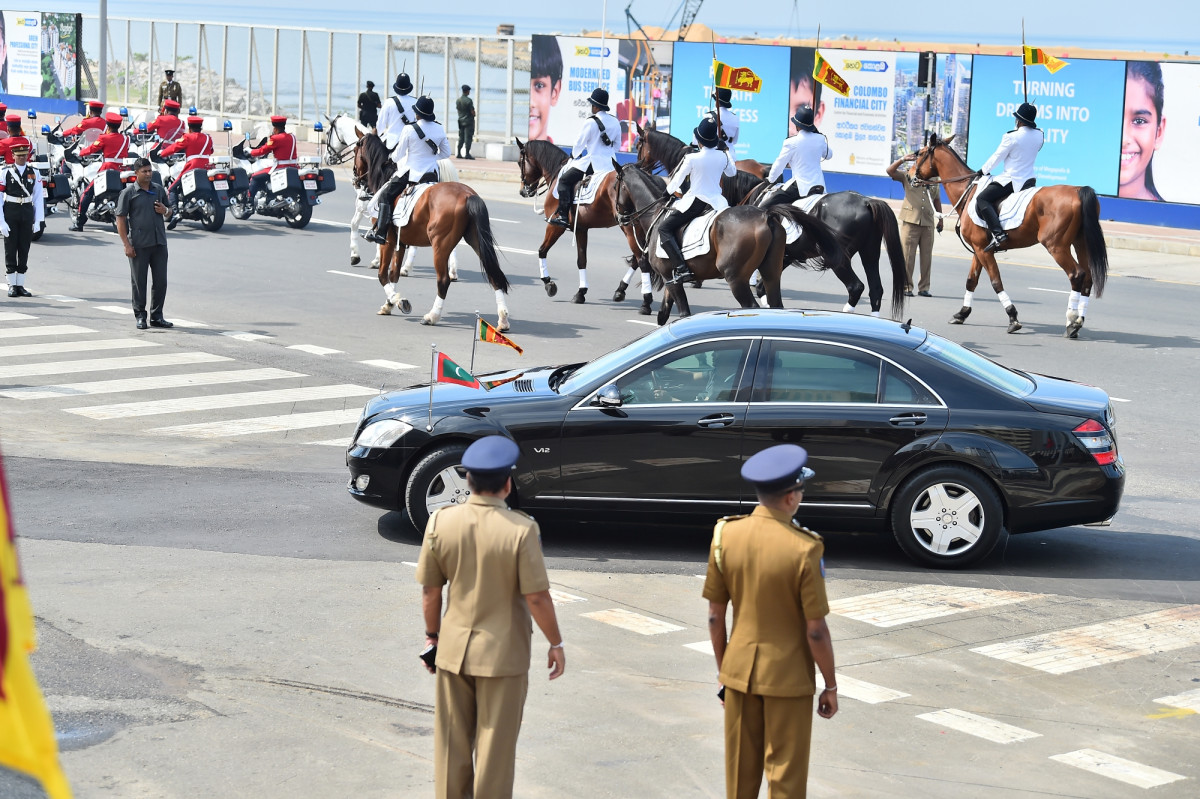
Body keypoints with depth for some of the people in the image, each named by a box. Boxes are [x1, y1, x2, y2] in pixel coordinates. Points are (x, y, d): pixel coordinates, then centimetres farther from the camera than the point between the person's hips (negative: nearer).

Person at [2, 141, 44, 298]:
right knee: (10, 249, 2)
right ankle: (12, 285, 9)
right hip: (10, 213, -2)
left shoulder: (34, 173, 5)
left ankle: (21, 285, 13)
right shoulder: (6, 172, -2)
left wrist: (38, 220, -1)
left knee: (24, 250, 6)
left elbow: (38, 198, 5)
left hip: (27, 212, 2)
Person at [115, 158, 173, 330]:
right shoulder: (128, 192, -2)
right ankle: (140, 316, 12)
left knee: (161, 280, 5)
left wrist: (165, 210, 0)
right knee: (139, 281, 2)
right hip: (139, 245, -4)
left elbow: (169, 211, 26)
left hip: (159, 243, 4)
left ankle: (157, 316, 15)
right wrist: (127, 244, -12)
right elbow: (120, 219, -5)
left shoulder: (158, 190, 12)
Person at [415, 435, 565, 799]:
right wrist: (556, 643, -2)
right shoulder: (521, 530, -19)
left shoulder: (440, 522, -8)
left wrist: (432, 635, 14)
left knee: (452, 744, 16)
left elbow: (430, 590, -1)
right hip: (502, 653, -3)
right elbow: (537, 596, -15)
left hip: (453, 649, 3)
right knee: (495, 749, 9)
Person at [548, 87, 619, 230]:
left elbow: (580, 143, -5)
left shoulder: (590, 122, -12)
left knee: (564, 180, 2)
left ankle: (563, 215, -8)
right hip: (611, 163, 7)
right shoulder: (615, 122, 8)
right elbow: (617, 144, 17)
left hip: (593, 162, -7)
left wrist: (573, 156, 13)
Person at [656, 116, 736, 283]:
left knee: (664, 228, 1)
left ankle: (681, 268, -15)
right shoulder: (723, 156, 0)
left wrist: (668, 193, 17)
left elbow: (677, 180, -4)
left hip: (694, 203, -5)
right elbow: (732, 173, 21)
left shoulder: (691, 158, -15)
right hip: (716, 202, 5)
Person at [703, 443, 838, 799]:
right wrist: (830, 686, -3)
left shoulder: (726, 535, -7)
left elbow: (715, 616, 0)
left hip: (739, 672, 4)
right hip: (789, 677, -4)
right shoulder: (804, 549, -20)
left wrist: (723, 671, 12)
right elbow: (815, 630, -16)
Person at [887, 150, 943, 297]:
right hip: (910, 220, -3)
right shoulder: (907, 176, 6)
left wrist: (940, 219, 17)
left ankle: (924, 287, 12)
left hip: (928, 223, 3)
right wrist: (902, 160, -16)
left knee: (927, 256, 5)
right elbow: (890, 171, -5)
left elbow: (937, 201, 21)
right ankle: (906, 286, 1)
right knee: (907, 255, -4)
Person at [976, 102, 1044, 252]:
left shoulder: (1011, 137, -17)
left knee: (982, 199, -7)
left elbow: (997, 157, -7)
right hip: (1029, 181, 8)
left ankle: (998, 234, -25)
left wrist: (984, 171, 9)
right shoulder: (1039, 135, 2)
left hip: (1011, 180, -8)